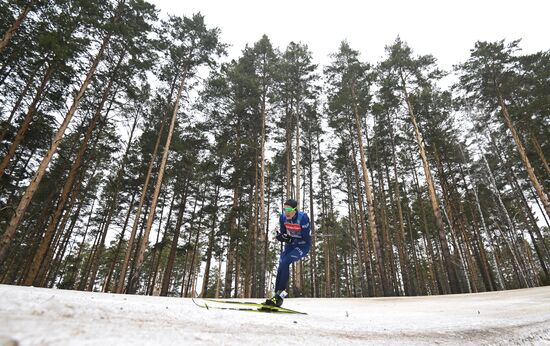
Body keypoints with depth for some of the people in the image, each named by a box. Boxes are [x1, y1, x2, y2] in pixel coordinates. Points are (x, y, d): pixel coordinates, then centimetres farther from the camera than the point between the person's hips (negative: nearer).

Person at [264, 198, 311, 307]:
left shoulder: (303, 218, -26)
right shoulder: (283, 217, -11)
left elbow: (306, 239, -23)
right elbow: (283, 233, 3)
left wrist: (290, 240, -32)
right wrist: (280, 236, -21)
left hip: (303, 245, -6)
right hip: (290, 244, 6)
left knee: (284, 262, -24)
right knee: (281, 266, -4)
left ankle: (281, 293, -18)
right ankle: (277, 296, 7)